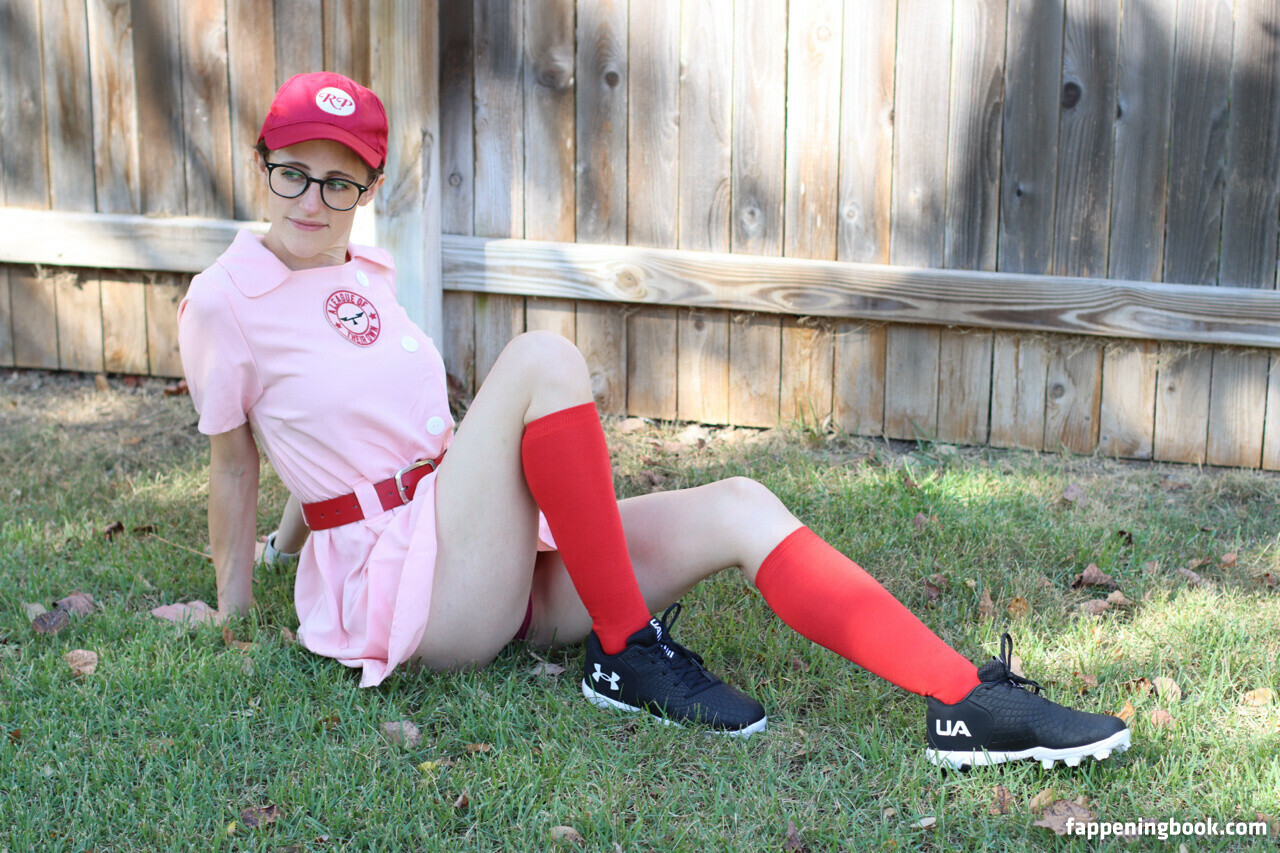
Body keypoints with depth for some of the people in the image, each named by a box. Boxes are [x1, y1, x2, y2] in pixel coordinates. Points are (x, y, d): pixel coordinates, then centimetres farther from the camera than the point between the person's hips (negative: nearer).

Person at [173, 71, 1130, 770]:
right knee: (542, 359, -28)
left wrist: (303, 527, 32)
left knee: (737, 508, -12)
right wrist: (232, 609, 10)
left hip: (495, 558, 7)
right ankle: (628, 653, -21)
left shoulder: (367, 274, 13)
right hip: (405, 591, -7)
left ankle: (971, 705, -17)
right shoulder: (224, 300, -6)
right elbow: (234, 463, 2)